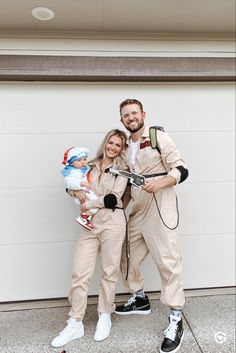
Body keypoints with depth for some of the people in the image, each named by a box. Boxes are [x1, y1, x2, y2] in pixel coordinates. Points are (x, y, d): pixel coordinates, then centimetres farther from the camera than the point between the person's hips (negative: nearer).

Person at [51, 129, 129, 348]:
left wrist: (89, 204, -8)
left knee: (109, 271, 8)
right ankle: (75, 323, 17)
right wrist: (77, 192, -4)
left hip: (112, 223, -3)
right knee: (80, 273, 2)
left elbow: (114, 198, -8)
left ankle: (105, 316, 28)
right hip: (90, 223, 3)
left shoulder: (121, 169, 3)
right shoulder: (92, 165, 13)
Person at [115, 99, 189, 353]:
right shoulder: (125, 147, 16)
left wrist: (159, 183, -25)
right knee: (126, 257, 14)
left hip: (160, 209, -7)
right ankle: (139, 300, 35)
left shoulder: (159, 137, -3)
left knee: (167, 261, -5)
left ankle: (176, 321, 9)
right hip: (137, 212, 7)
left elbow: (182, 170, -7)